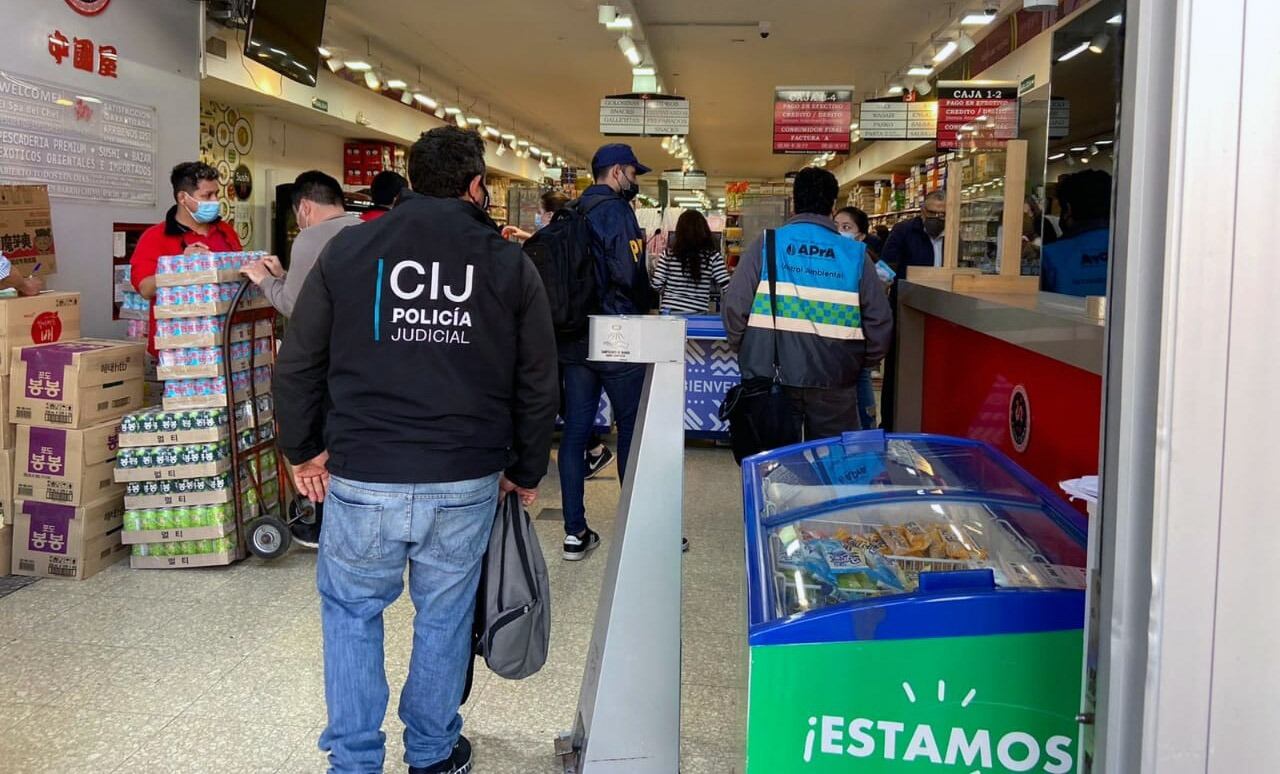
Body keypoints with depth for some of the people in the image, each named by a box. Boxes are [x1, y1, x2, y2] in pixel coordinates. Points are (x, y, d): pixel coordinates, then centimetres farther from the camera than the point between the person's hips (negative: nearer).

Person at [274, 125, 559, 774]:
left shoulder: (347, 250, 1)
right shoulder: (510, 265, 2)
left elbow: (297, 363, 4)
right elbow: (538, 385, 5)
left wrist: (302, 449, 17)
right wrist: (526, 471, 17)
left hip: (361, 479, 0)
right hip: (466, 483, 1)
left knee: (351, 609, 19)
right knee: (444, 616, 17)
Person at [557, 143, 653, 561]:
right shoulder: (616, 210, -10)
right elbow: (630, 275, -19)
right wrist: (644, 305, -1)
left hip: (573, 338, 7)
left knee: (575, 430, 6)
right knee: (633, 428, 4)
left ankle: (575, 532, 10)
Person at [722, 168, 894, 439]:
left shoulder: (766, 244, -2)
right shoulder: (856, 254, 1)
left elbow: (735, 306, -7)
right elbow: (880, 321, -2)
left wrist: (746, 351, 8)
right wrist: (861, 362, 14)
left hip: (772, 378, 0)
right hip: (833, 385, 0)